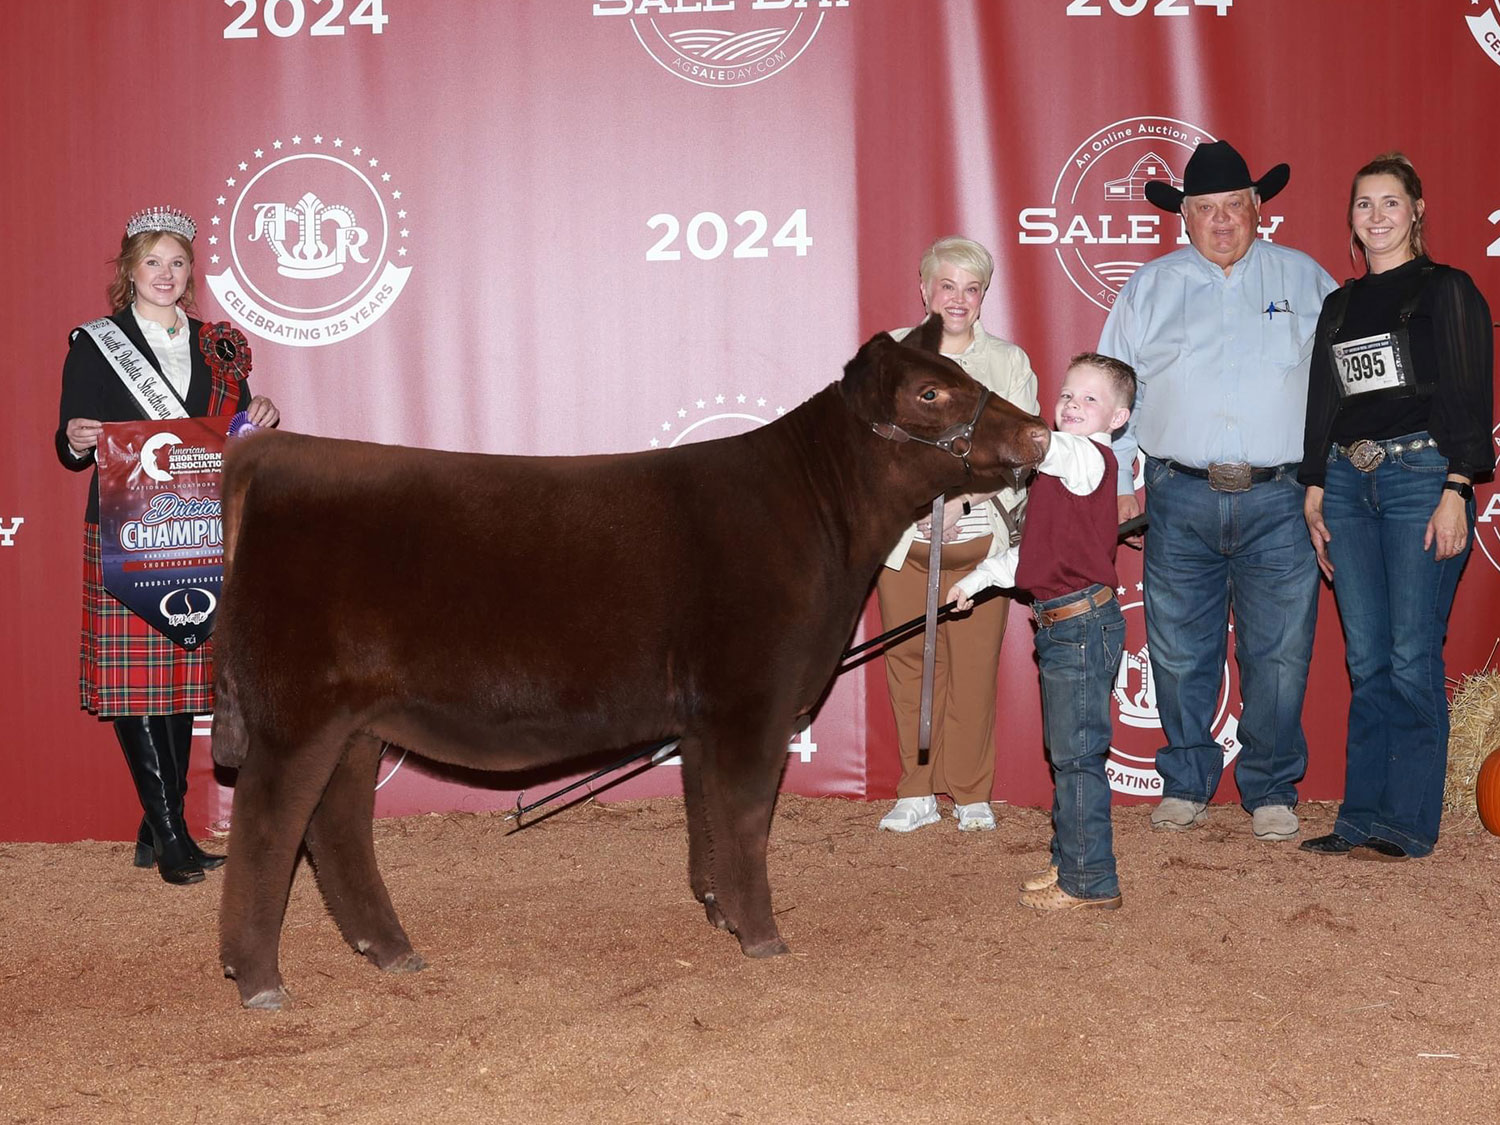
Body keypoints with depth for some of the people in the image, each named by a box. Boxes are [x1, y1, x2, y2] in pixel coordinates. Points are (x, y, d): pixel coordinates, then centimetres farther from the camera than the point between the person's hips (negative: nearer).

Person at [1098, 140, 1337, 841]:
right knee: (1179, 653, 3)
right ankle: (1185, 784, 18)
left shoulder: (1305, 280, 11)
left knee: (1279, 654, -1)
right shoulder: (1149, 288, 12)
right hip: (1180, 499, 1)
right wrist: (1113, 483, 7)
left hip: (1279, 501, -1)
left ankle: (1271, 790, 13)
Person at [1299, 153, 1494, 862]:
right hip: (1348, 483, 5)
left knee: (1411, 659, -6)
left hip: (1420, 477, -5)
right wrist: (1315, 491, 12)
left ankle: (1407, 824, 1)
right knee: (1366, 660, 5)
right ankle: (1363, 818, 10)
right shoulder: (1339, 306, 18)